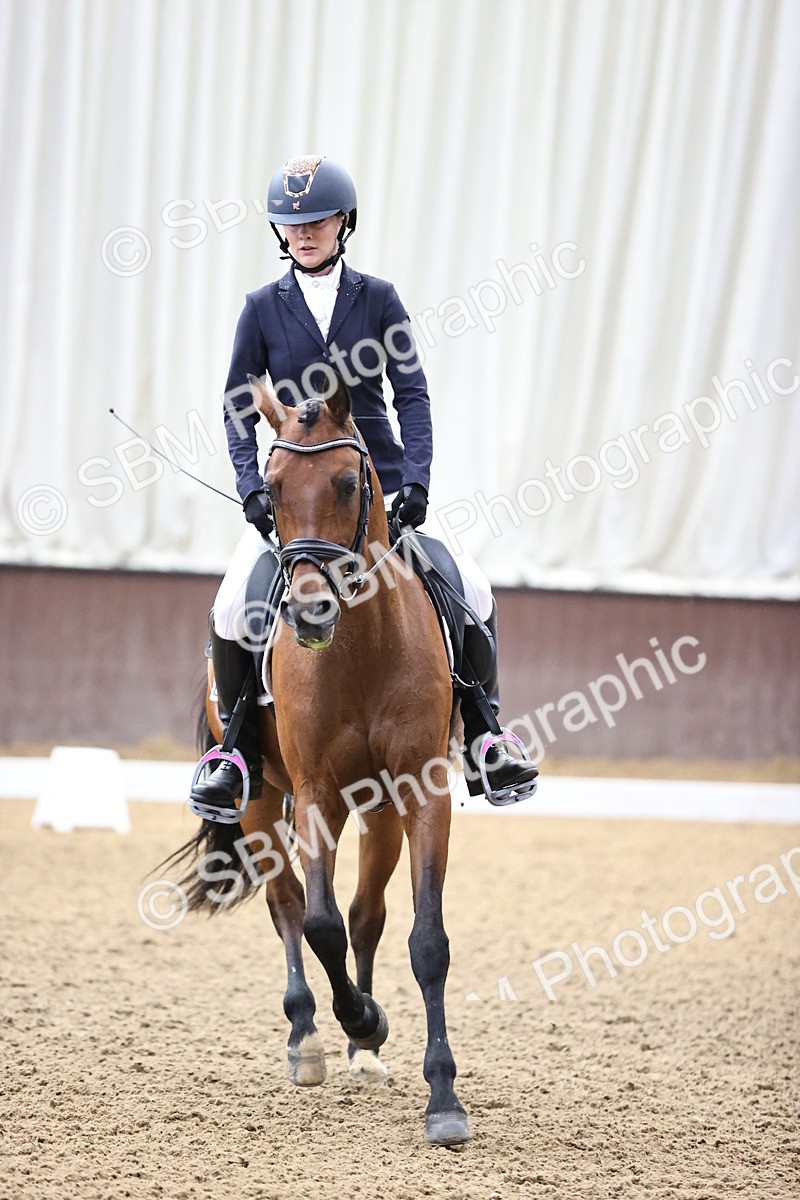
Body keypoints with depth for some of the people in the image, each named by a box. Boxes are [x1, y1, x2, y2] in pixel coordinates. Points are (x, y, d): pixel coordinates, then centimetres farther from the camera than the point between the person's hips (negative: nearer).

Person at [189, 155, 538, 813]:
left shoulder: (378, 299, 3)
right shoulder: (264, 308, 3)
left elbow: (412, 394, -2)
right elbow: (240, 412, 4)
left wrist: (416, 478, -16)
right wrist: (252, 487, -12)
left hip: (381, 482, 1)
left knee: (475, 593, -12)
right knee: (231, 609, -21)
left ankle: (482, 744, 2)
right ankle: (241, 756, -5)